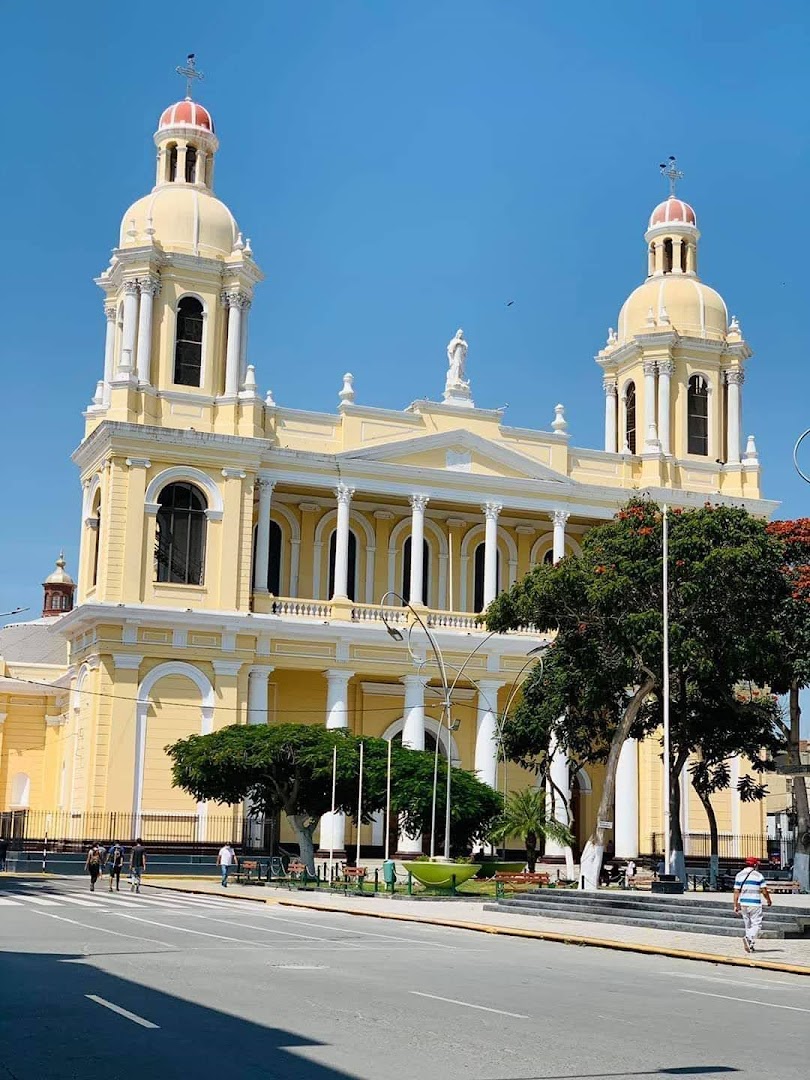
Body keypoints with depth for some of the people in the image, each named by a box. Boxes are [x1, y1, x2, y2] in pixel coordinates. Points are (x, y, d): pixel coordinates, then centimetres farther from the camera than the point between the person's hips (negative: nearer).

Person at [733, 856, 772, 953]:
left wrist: (736, 905, 8)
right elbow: (764, 891, -3)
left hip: (743, 904, 5)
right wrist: (769, 901, 15)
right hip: (755, 904, -5)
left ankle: (750, 945, 16)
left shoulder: (739, 875, 6)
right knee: (756, 924, -2)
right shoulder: (758, 875, -5)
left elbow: (736, 892, 4)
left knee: (748, 925, 15)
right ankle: (748, 938, -26)